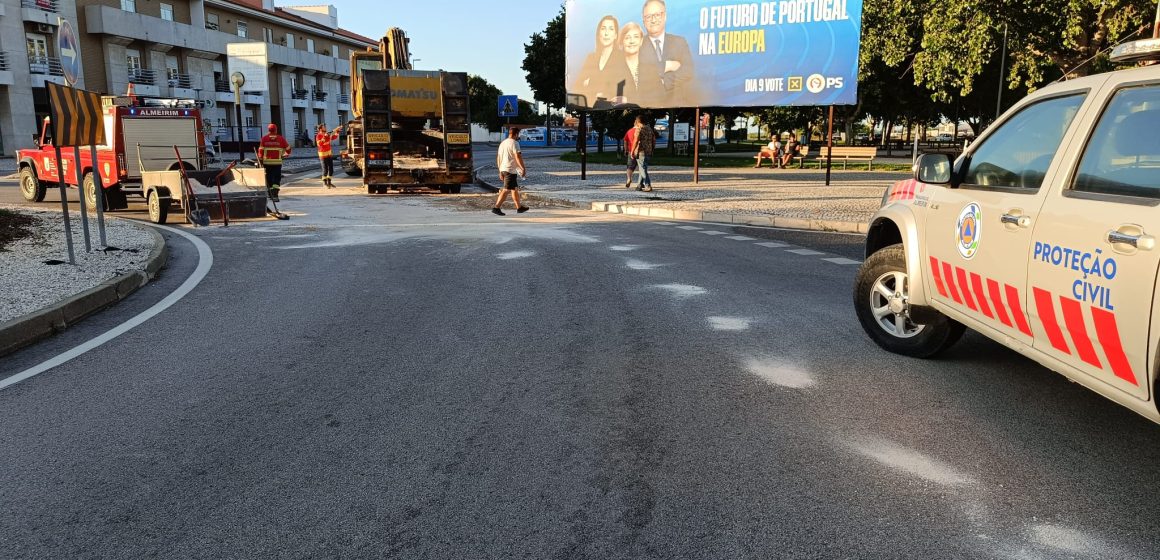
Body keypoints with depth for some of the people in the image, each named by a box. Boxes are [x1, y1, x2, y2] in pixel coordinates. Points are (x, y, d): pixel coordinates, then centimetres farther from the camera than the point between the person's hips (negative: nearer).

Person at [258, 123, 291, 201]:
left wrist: (260, 160, 7)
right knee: (277, 178, -3)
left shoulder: (264, 138, 1)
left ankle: (270, 194, 25)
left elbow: (261, 150, -1)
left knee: (269, 178, 14)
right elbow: (288, 148, 9)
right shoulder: (281, 139, -1)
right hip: (277, 162, -1)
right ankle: (275, 195, -19)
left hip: (267, 161, 2)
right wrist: (286, 154, 30)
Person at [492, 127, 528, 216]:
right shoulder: (514, 143, -10)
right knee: (506, 190, -10)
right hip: (510, 169, -10)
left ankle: (519, 207, 23)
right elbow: (518, 157, -18)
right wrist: (523, 168, -13)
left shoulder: (502, 143, 17)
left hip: (503, 169, 10)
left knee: (515, 188, 17)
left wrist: (500, 171, 24)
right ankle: (496, 208, -14)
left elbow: (498, 158, 20)